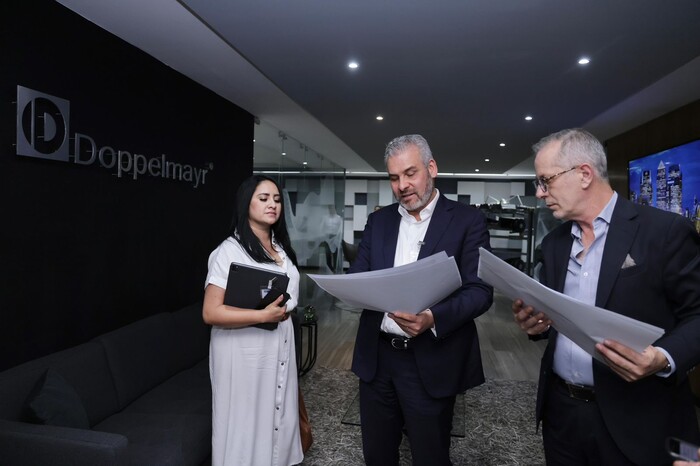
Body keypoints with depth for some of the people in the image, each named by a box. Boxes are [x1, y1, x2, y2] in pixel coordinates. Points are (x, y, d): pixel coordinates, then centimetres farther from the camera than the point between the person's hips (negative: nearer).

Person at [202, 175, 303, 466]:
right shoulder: (230, 250, -14)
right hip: (246, 352, -7)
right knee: (247, 424, 7)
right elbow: (211, 313, -20)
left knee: (279, 418, 17)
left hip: (279, 347, 7)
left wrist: (284, 311, 10)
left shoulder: (280, 247, 10)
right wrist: (263, 315, -23)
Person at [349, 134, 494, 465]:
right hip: (376, 357, 4)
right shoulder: (378, 220, 9)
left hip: (432, 362, -3)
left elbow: (480, 290, -11)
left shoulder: (467, 220, -5)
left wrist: (433, 318, -29)